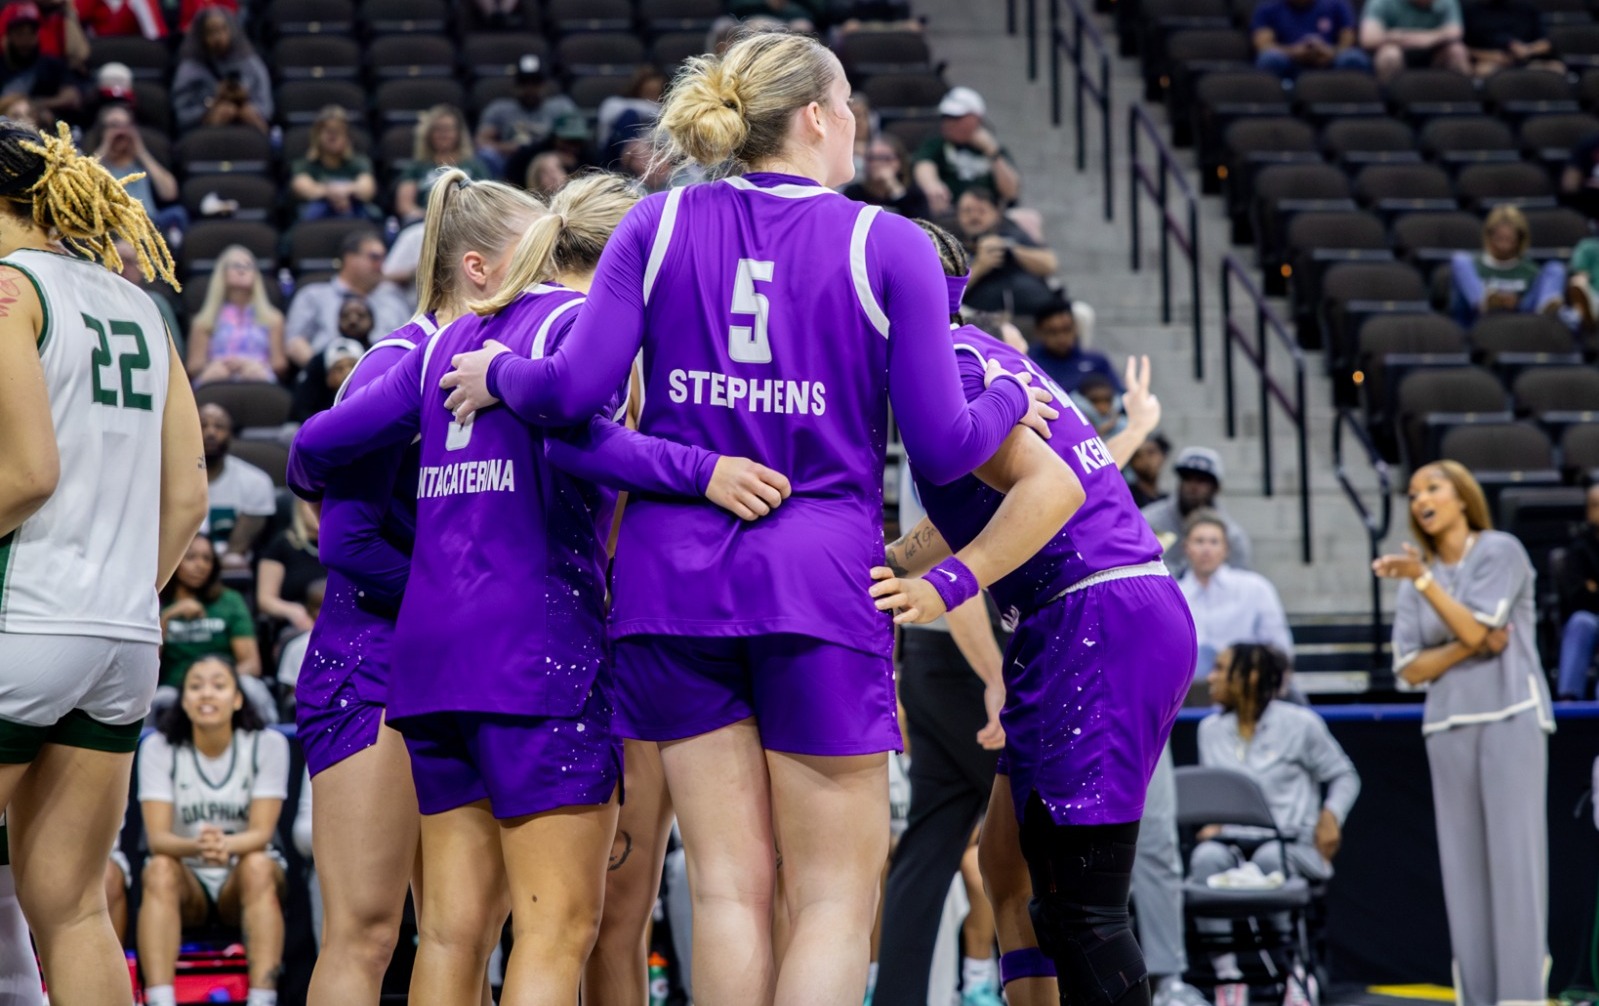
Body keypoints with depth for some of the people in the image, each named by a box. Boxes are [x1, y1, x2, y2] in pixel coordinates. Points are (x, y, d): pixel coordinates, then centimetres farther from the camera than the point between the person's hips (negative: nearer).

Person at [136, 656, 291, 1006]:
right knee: (159, 870, -32)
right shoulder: (159, 747, -6)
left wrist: (225, 845, -39)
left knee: (258, 866, -33)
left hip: (244, 884, 0)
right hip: (188, 880, 0)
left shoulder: (267, 744, -7)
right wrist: (195, 846, -39)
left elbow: (261, 832, -15)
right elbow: (157, 836, -15)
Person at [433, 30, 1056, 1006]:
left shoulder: (661, 223, 5)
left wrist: (496, 373, 16)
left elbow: (577, 388, -5)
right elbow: (944, 447, -4)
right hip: (818, 583, -3)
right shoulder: (889, 246, -2)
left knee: (730, 884, 8)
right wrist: (1013, 396, 16)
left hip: (676, 577, 4)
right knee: (837, 895, 2)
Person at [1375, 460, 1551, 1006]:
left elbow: (1475, 628, -11)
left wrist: (1423, 577, -18)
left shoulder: (1500, 551, 0)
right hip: (1449, 725, 5)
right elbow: (1409, 668, 7)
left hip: (1510, 715, -5)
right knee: (1462, 863, 0)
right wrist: (1468, 648, -7)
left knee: (1514, 854, -9)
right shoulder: (1417, 580, 13)